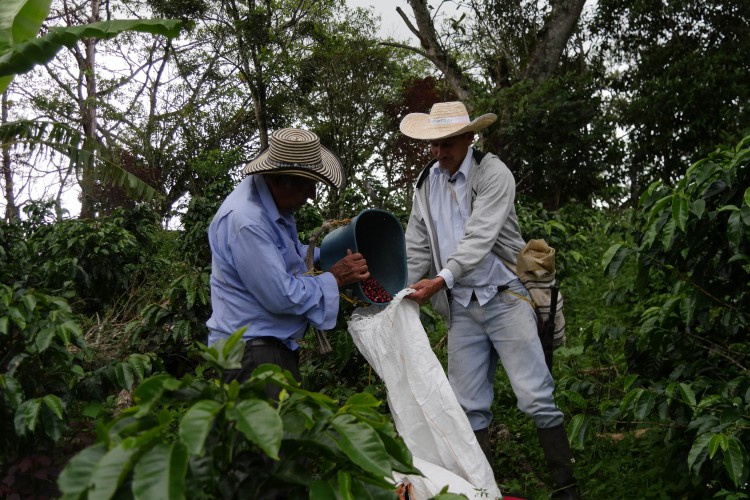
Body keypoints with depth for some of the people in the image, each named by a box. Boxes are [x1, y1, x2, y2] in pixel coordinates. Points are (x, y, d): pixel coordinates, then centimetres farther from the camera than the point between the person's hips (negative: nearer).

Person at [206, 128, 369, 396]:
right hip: (251, 351, -10)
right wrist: (334, 278, -10)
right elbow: (282, 297, -23)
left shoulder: (273, 200, 8)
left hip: (278, 345, 10)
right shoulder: (246, 222, -24)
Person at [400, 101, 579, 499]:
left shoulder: (493, 173, -10)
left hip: (504, 297, -5)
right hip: (460, 306, 6)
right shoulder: (426, 183, 8)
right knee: (469, 405, 7)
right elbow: (417, 248, 10)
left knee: (535, 397, -7)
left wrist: (441, 280, -31)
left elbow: (479, 238, -22)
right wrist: (403, 299, 0)